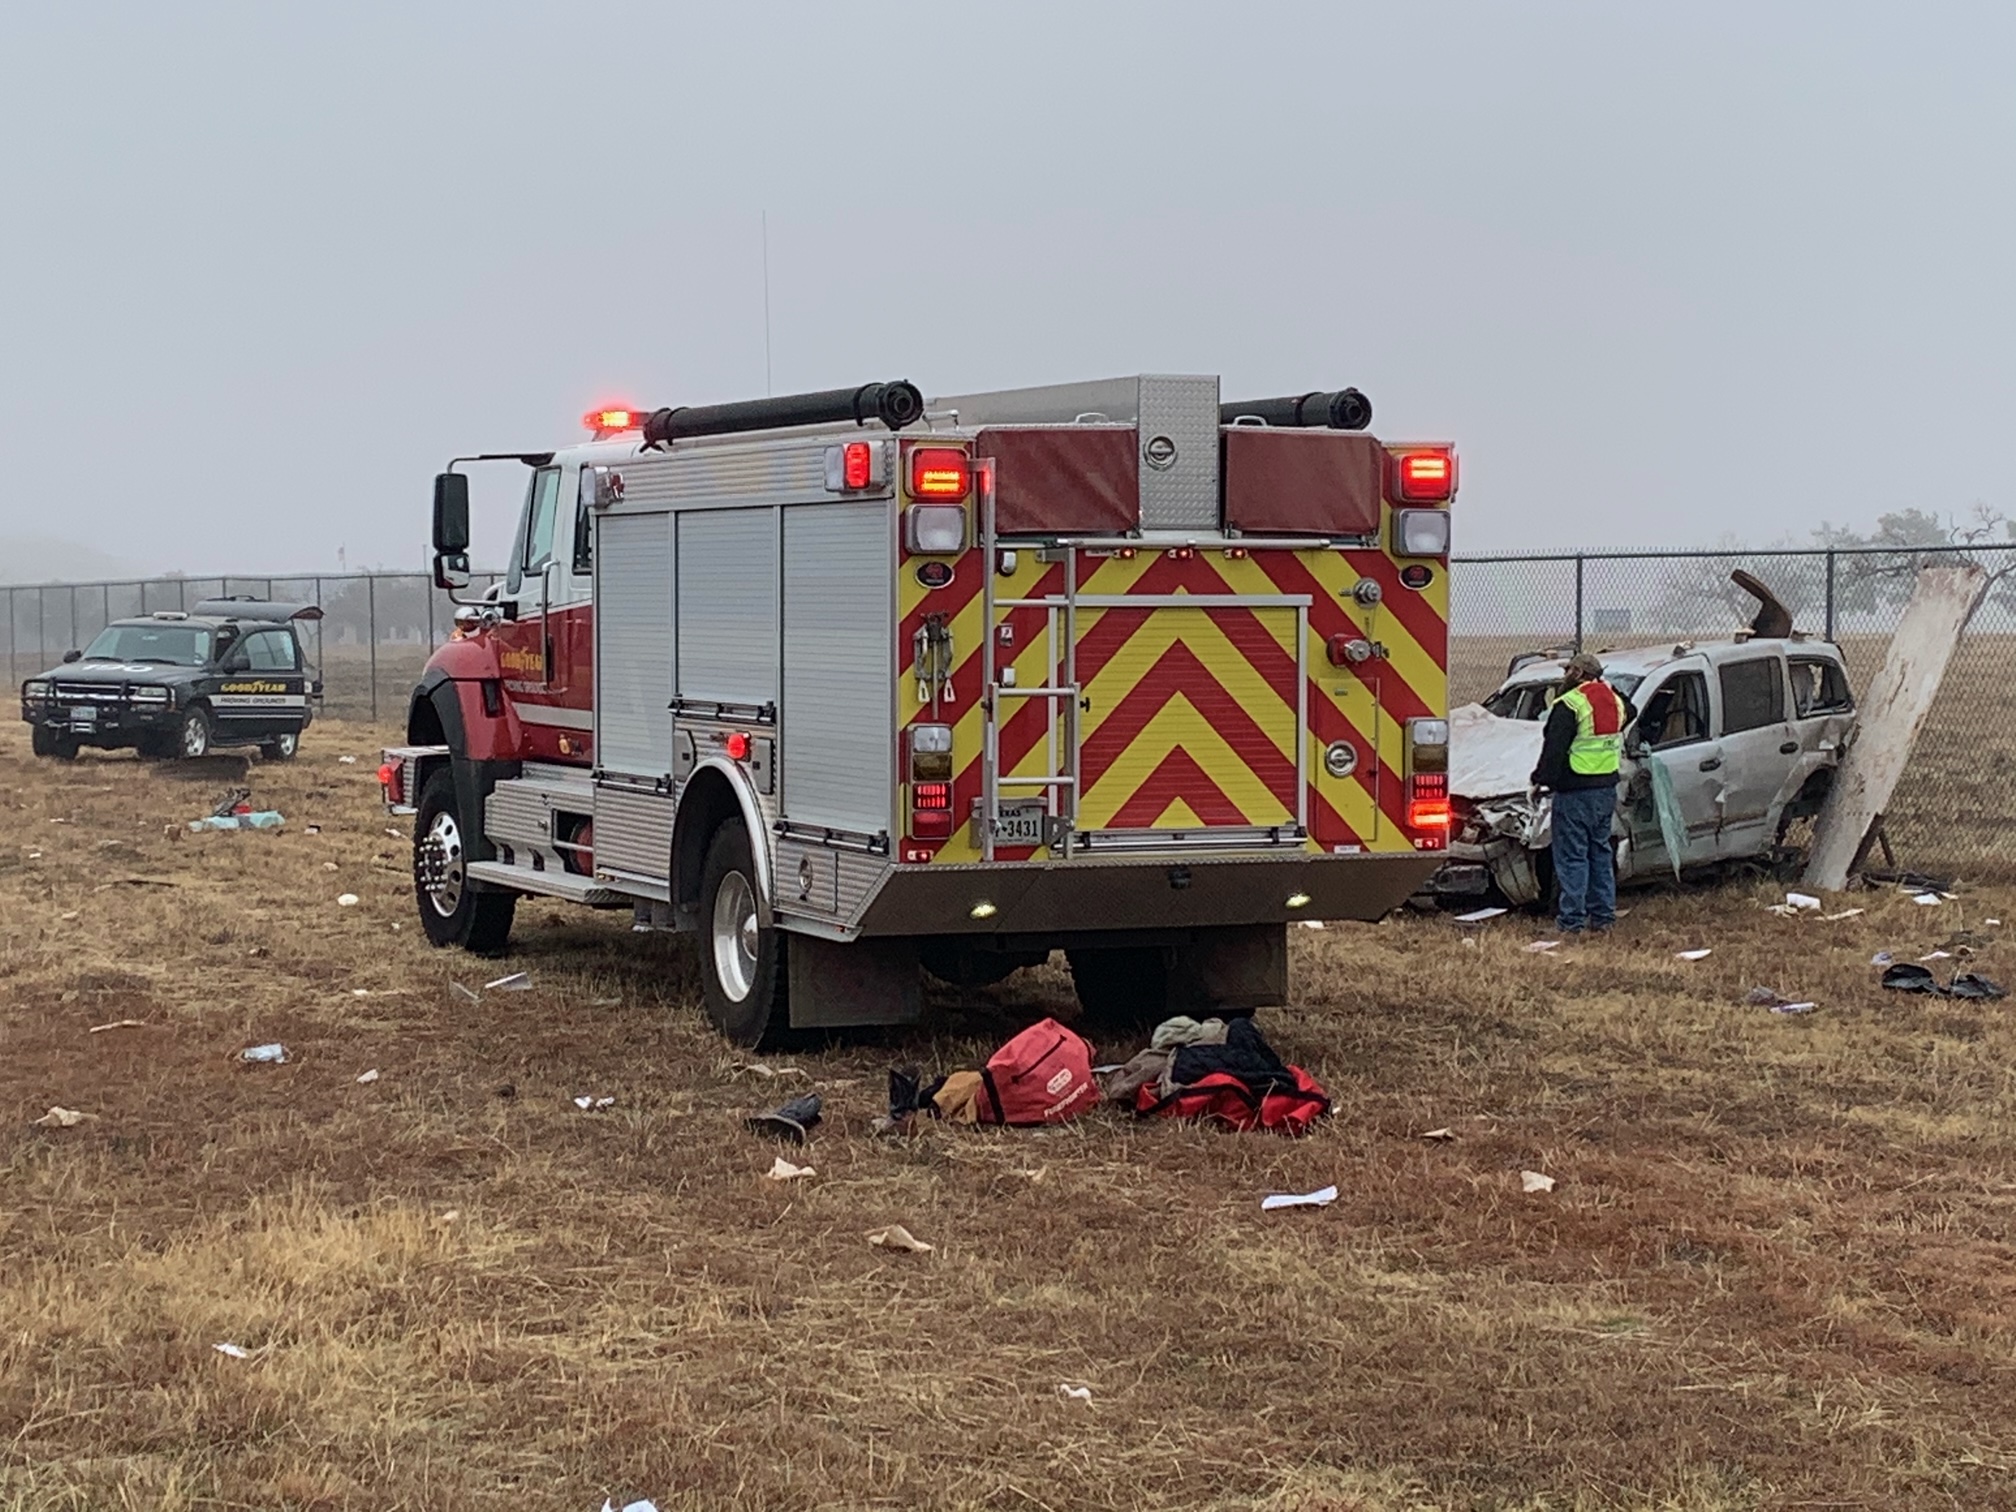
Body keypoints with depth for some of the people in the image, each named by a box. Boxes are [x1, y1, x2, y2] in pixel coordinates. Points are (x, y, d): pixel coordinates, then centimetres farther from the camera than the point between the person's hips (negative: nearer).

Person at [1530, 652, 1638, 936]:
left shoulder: (1570, 705, -14)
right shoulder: (1614, 700, 11)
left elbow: (1554, 749, -17)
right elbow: (1630, 712, 36)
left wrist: (1541, 779, -10)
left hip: (1576, 792, -8)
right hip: (1607, 789, 8)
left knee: (1572, 856, -4)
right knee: (1600, 852, 16)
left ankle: (1571, 921, -4)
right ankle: (1603, 916, 19)